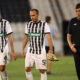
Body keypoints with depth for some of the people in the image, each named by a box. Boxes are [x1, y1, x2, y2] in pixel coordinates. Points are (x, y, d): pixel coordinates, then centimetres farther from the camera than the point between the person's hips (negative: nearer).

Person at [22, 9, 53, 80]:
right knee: (27, 69, -9)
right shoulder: (28, 25, 7)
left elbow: (48, 37, -17)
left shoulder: (44, 25, -6)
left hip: (41, 52, -3)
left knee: (42, 71, -1)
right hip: (30, 51, 3)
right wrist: (23, 49, 13)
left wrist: (51, 49, -28)